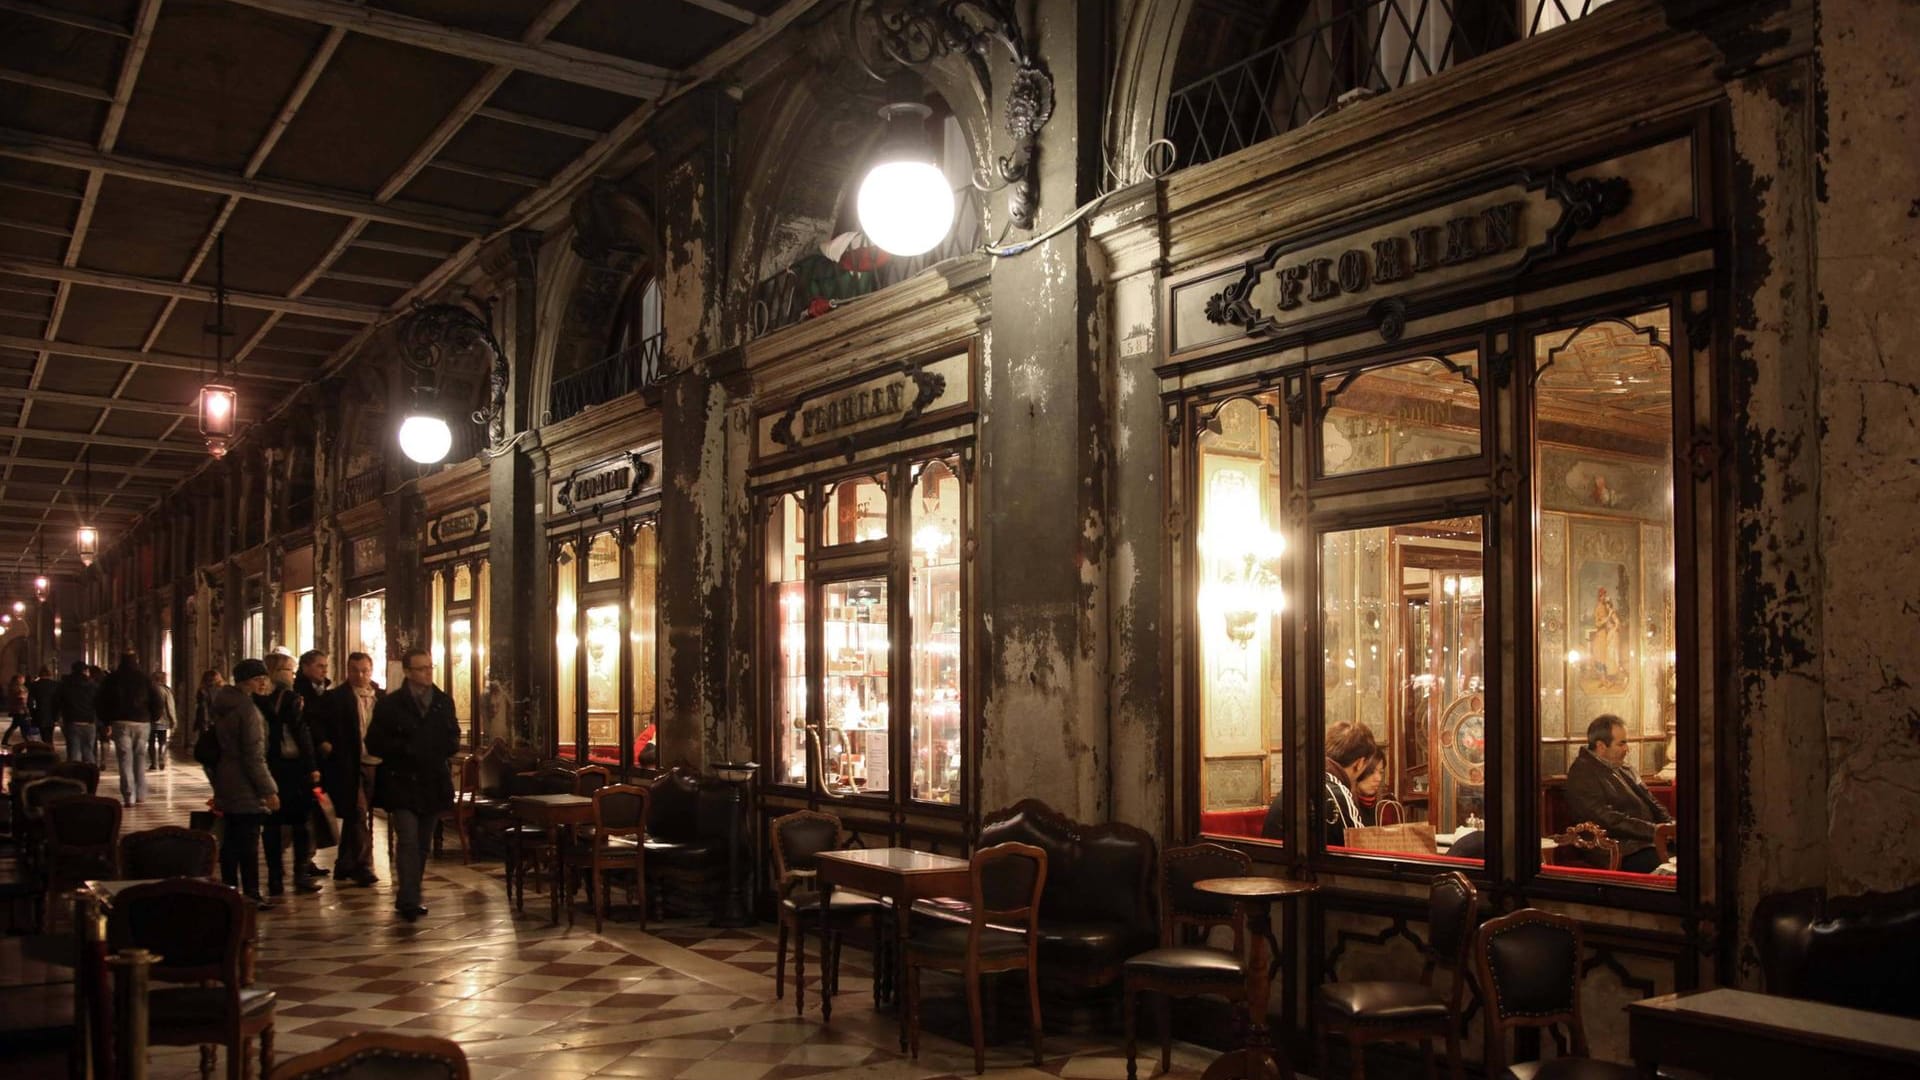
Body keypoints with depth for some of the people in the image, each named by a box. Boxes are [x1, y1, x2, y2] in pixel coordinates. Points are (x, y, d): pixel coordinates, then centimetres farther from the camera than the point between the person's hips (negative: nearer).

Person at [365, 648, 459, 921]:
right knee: (408, 840, -13)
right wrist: (407, 749, -17)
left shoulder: (443, 701, 8)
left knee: (423, 843, 9)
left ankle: (409, 898, 21)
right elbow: (374, 742, -5)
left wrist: (444, 749, -5)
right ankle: (409, 901, -12)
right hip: (401, 783, -4)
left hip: (432, 783, 4)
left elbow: (453, 736, 17)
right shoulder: (390, 704, -3)